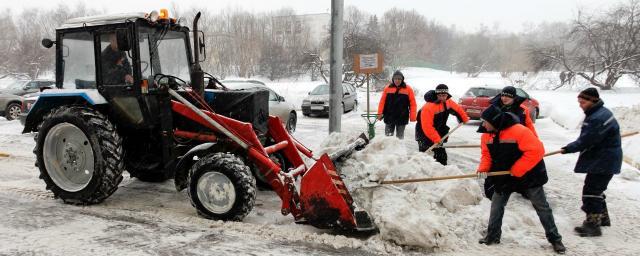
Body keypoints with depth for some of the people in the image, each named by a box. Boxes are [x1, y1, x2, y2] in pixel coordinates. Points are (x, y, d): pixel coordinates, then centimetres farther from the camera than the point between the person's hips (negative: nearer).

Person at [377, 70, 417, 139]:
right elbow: (382, 101, 4)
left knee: (400, 137, 9)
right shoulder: (387, 88, 2)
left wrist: (412, 117, -7)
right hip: (389, 117, 1)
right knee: (388, 136, 7)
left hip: (402, 118, -1)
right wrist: (380, 113, -2)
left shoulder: (408, 89, -1)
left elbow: (412, 103, -2)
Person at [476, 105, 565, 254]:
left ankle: (555, 239, 18)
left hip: (528, 176, -6)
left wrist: (516, 170, -26)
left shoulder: (518, 131, -28)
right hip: (504, 178, 6)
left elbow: (536, 151, -30)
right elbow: (487, 154, 4)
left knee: (542, 207, 6)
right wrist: (483, 169, -16)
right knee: (496, 206, 6)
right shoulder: (487, 135, -5)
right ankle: (493, 236, 19)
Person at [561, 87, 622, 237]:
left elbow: (586, 141, -24)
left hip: (603, 162, -11)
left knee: (591, 191, -7)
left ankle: (593, 225, -1)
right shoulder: (599, 113, 10)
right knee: (596, 189, 22)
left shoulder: (598, 118, -25)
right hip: (603, 159, 11)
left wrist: (569, 149, -12)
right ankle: (602, 217, 37)